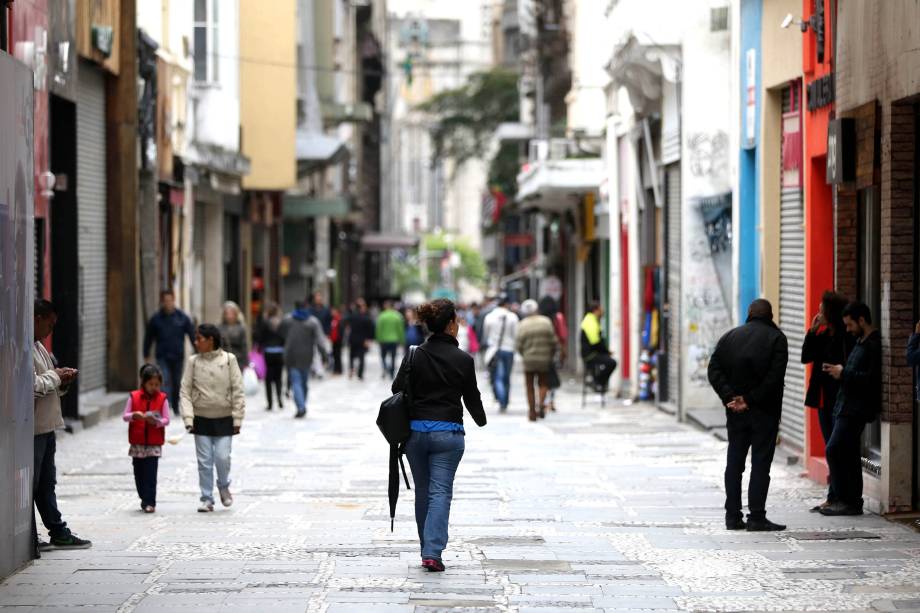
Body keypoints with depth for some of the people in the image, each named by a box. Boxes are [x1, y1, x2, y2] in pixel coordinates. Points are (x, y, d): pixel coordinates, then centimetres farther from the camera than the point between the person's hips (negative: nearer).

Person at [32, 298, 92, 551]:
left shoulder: (39, 347, 17)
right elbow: (31, 386, -25)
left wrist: (62, 381, 5)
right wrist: (55, 376, -12)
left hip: (47, 426, 10)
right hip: (32, 427, -10)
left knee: (46, 483, 16)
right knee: (30, 484, -4)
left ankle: (58, 533, 21)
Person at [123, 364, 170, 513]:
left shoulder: (162, 399, 1)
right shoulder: (134, 397, 3)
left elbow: (166, 420, 0)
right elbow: (125, 416, 3)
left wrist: (156, 421, -21)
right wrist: (134, 416, -18)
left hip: (154, 444, -2)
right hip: (137, 443, 2)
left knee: (150, 474, -8)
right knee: (139, 474, 9)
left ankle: (149, 502, -7)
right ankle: (145, 500, 23)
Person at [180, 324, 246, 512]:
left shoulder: (228, 360, -3)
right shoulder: (194, 362, 0)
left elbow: (237, 391, -1)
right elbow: (185, 392, -1)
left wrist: (237, 419, -4)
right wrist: (188, 418, -10)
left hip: (224, 419, -1)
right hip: (201, 419, 1)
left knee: (222, 458, -6)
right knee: (204, 462, 2)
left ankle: (224, 486, 22)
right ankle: (207, 499, 12)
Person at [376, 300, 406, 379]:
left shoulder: (382, 316, -10)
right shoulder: (397, 316, -5)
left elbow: (379, 329, -6)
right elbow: (400, 329, 0)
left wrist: (378, 340, 4)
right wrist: (401, 340, 9)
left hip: (384, 340, -1)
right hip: (394, 340, 1)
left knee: (383, 356, 14)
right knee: (393, 358, 11)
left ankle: (385, 367, -11)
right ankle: (392, 374, 11)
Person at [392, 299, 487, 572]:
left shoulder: (415, 356, -2)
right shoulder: (463, 360, -6)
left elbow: (398, 390, -1)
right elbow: (472, 397, 4)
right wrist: (481, 420, 24)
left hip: (416, 430, 2)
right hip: (448, 432, -2)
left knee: (423, 491, 15)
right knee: (441, 491, -2)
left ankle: (427, 549, 22)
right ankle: (433, 552, -14)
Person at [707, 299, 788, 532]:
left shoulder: (730, 337, 9)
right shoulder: (776, 338, -3)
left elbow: (714, 369, -1)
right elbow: (775, 376, -15)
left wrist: (729, 397, -8)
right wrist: (751, 400, -14)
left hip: (735, 411, 4)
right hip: (764, 411, -4)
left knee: (734, 462, 10)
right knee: (761, 462, -2)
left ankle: (733, 516, 10)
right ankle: (756, 517, -6)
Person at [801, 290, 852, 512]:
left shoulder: (847, 336, -13)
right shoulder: (824, 334, 11)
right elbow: (806, 357, 9)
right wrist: (812, 331, 1)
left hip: (840, 400, -8)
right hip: (825, 400, 8)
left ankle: (834, 497, -2)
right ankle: (834, 497, 16)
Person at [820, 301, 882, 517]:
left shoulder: (875, 345, -13)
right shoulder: (861, 342, 19)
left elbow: (872, 378, -22)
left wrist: (844, 374, -16)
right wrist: (839, 371, 9)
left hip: (856, 409, -10)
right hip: (847, 407, 10)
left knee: (834, 450, -14)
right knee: (849, 454, 11)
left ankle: (846, 501, -11)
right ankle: (852, 502, 15)